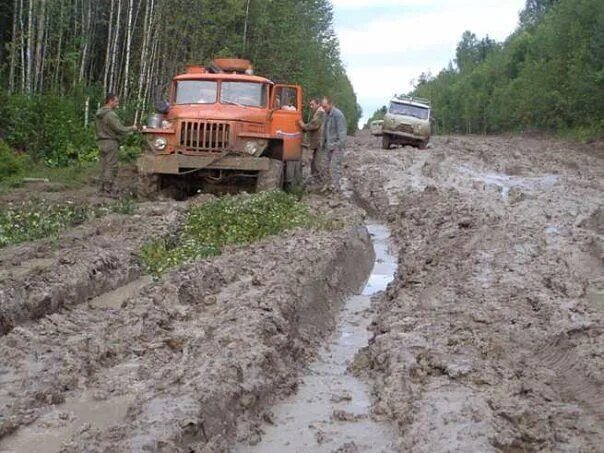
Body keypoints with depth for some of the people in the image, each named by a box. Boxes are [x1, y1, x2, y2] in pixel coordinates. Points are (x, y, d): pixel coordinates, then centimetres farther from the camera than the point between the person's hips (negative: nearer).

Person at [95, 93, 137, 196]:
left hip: (102, 142, 9)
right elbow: (119, 129, -18)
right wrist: (132, 128, -2)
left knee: (104, 166, 14)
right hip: (111, 142, -9)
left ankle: (103, 188, 18)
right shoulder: (110, 114, -17)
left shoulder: (98, 114, 13)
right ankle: (108, 190, -5)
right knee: (111, 167, -5)